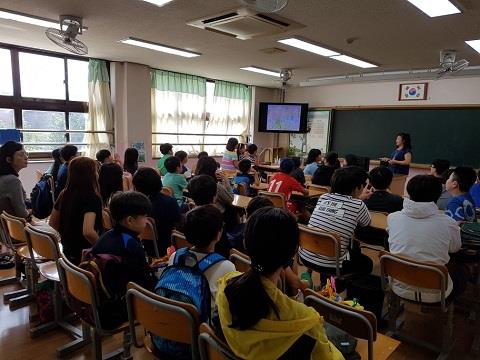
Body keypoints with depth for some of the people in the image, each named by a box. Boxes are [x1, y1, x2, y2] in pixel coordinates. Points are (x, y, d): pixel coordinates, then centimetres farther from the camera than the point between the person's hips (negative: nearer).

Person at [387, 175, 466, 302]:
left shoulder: (392, 218, -12)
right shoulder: (448, 224, -17)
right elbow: (455, 248, 5)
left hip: (400, 289, 3)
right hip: (433, 294, -2)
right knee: (461, 274, 28)